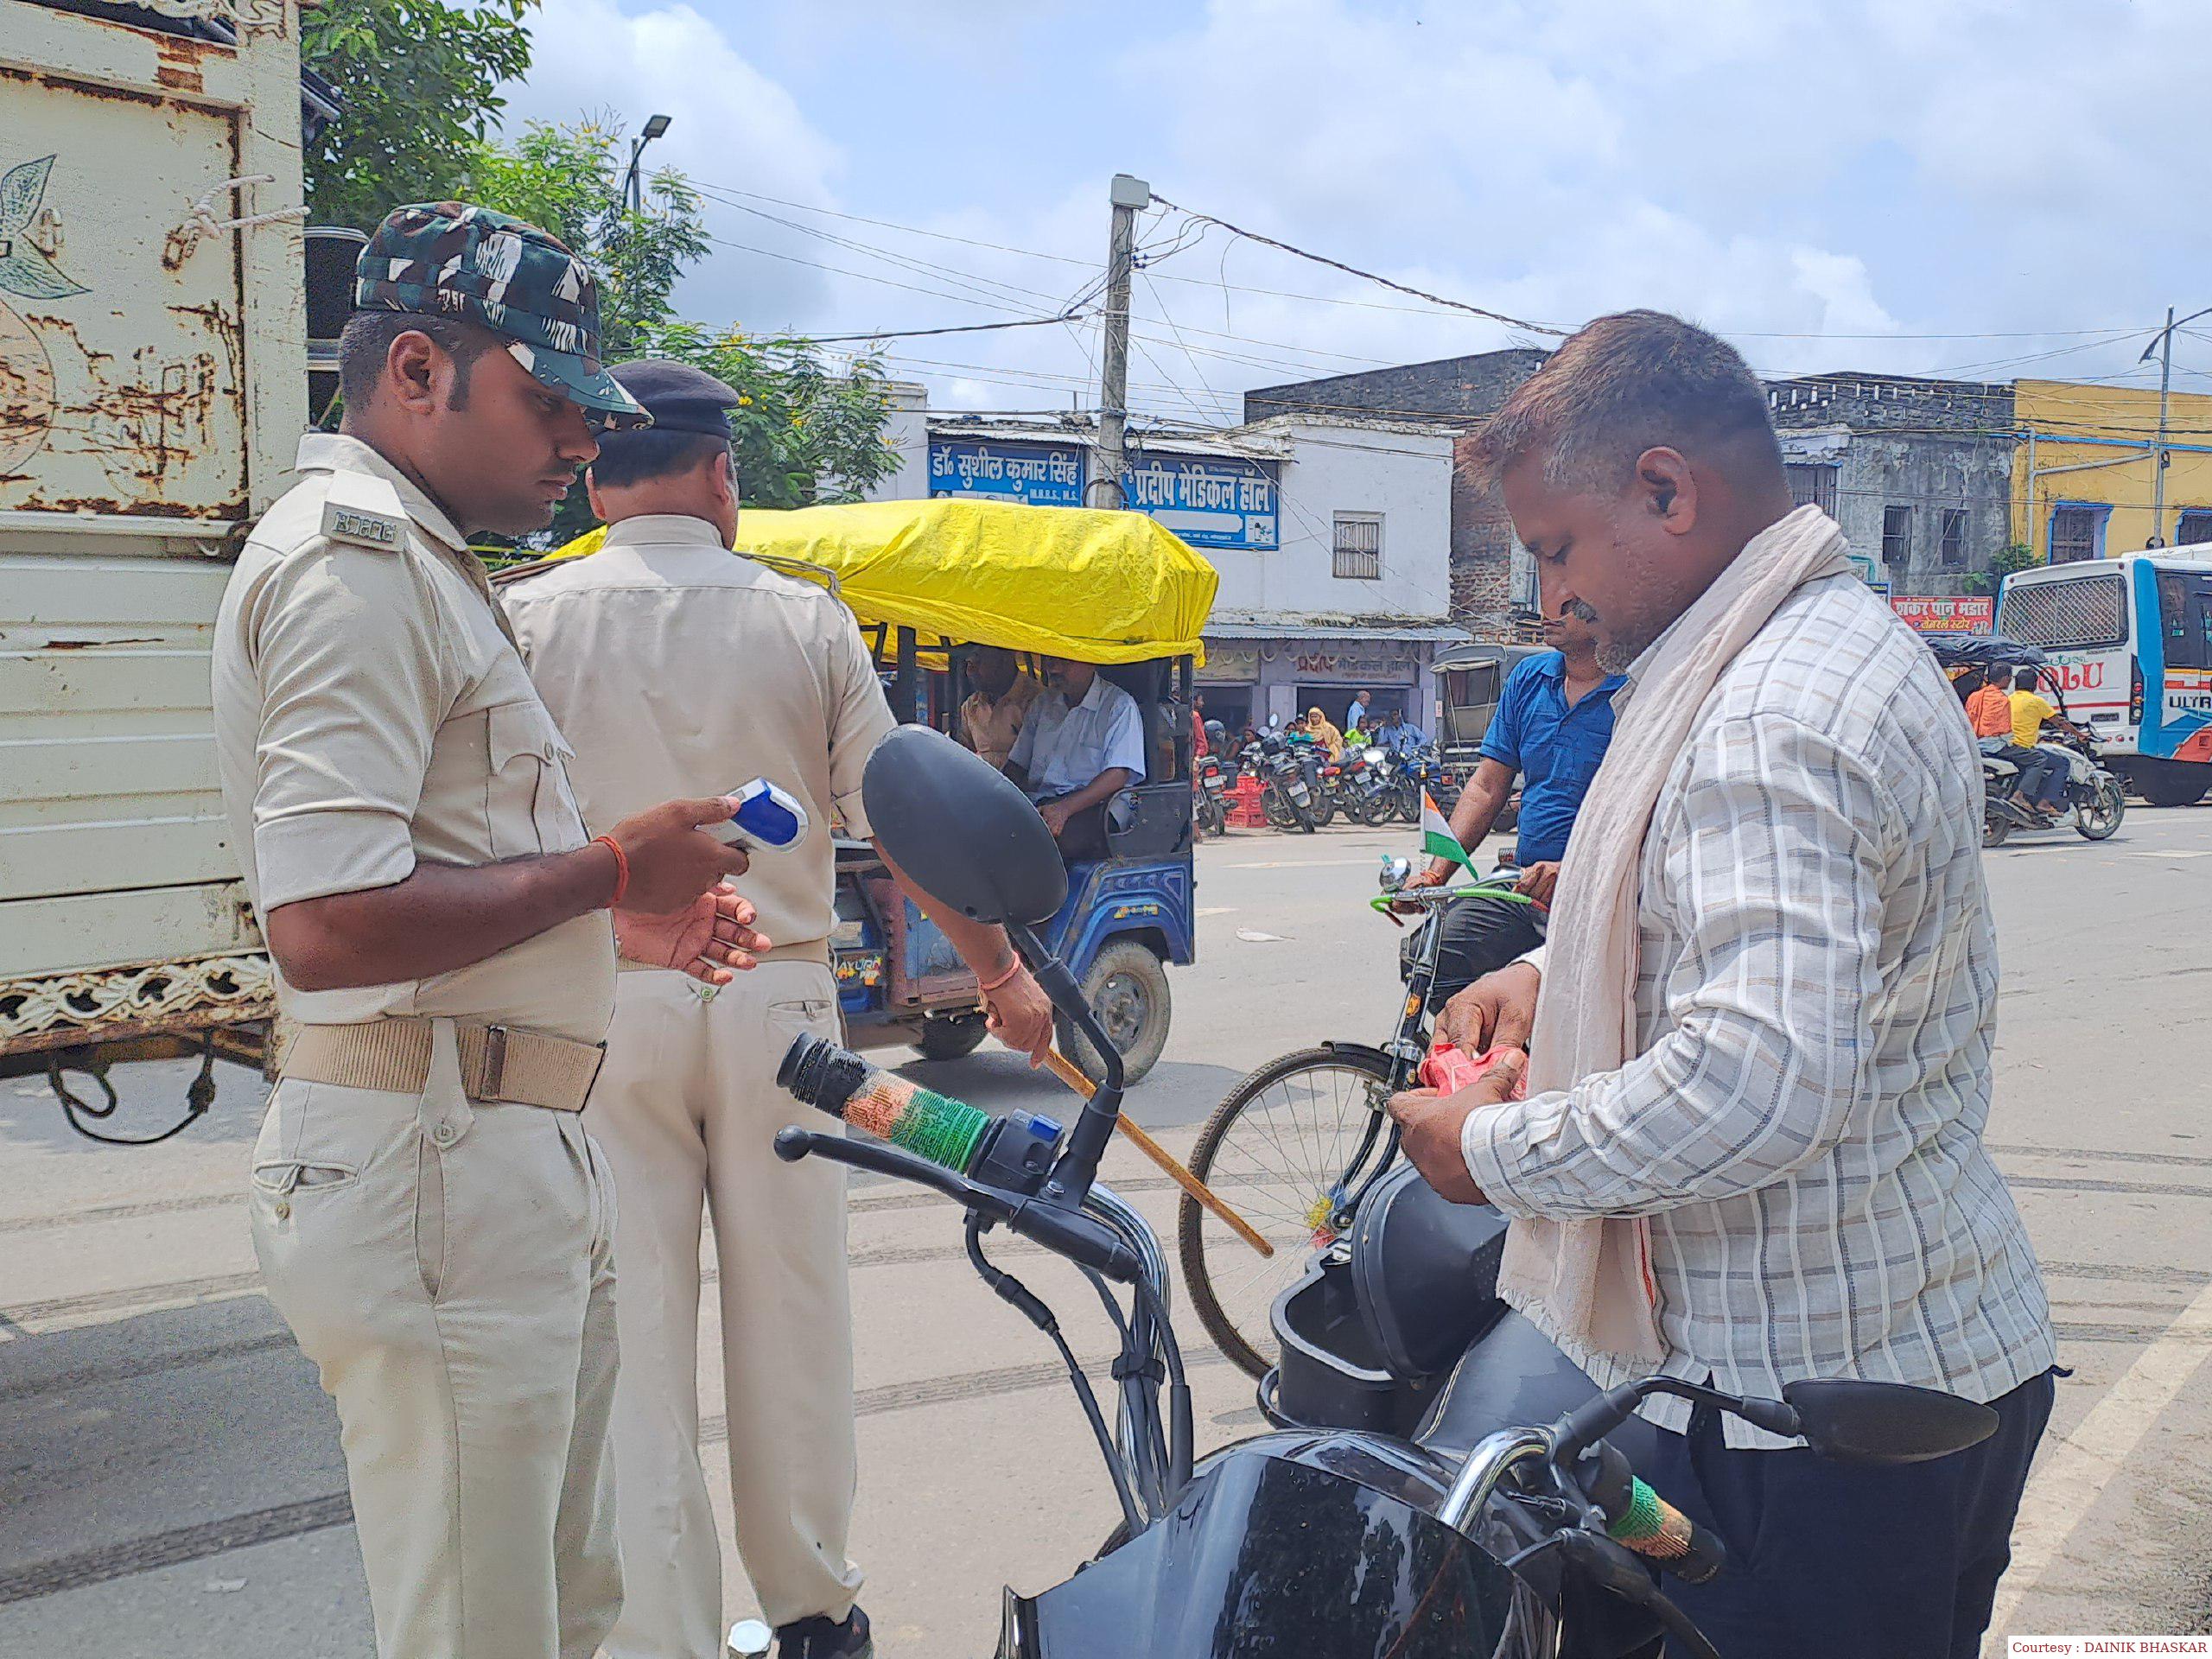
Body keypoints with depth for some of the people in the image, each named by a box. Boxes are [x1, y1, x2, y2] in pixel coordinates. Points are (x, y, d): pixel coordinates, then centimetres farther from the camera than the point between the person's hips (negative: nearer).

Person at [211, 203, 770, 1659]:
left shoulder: (413, 560, 20)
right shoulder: (356, 558, -15)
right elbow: (329, 927, -26)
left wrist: (625, 920, 14)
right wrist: (610, 869, -16)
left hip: (513, 1157, 11)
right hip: (433, 1168, -11)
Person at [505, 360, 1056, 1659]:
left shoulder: (530, 619, -1)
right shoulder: (804, 620, 0)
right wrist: (1005, 976, 11)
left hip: (601, 1004, -1)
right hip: (775, 996, 1)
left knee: (633, 1335, 5)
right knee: (792, 1317, 13)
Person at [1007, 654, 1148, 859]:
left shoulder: (1120, 705, 1)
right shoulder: (1043, 704, 23)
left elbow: (1118, 775, -12)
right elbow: (1017, 765, 23)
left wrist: (1065, 808, -25)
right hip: (1037, 802, 5)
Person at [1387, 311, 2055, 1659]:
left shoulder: (1770, 725, -25)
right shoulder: (1855, 641, 10)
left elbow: (1759, 1085, -35)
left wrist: (1496, 1149, -20)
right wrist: (1558, 977, 9)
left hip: (1811, 1404, -10)